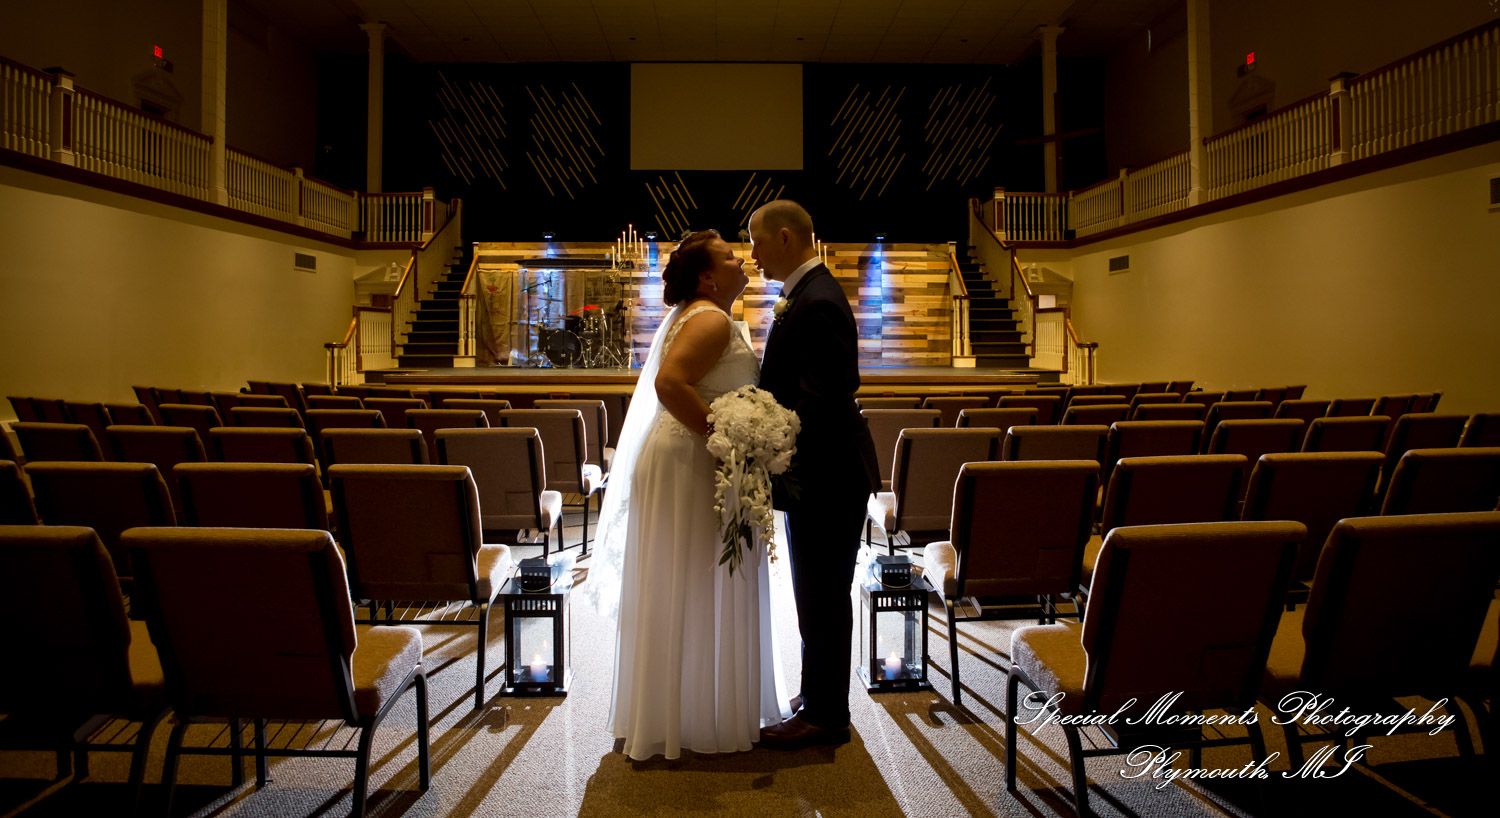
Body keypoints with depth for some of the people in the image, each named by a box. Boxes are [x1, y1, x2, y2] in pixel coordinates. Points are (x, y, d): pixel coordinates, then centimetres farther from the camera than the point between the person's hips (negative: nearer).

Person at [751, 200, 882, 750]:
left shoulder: (817, 303, -20)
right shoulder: (808, 294, 13)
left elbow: (820, 400, -26)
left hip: (826, 477, -10)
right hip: (819, 472, 10)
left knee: (821, 597, 3)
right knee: (818, 593, 20)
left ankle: (824, 716, 19)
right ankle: (820, 695, 36)